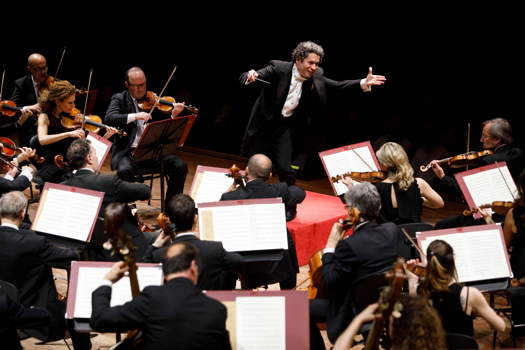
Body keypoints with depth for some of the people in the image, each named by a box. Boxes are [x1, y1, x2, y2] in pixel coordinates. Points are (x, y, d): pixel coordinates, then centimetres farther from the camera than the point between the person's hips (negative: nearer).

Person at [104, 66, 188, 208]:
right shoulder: (119, 99, 7)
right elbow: (109, 118, -13)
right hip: (128, 152, -3)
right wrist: (134, 116, -26)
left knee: (180, 166, -19)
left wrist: (173, 115, -12)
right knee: (124, 170, -35)